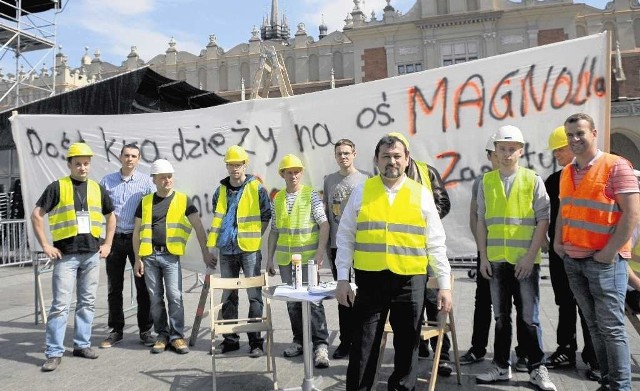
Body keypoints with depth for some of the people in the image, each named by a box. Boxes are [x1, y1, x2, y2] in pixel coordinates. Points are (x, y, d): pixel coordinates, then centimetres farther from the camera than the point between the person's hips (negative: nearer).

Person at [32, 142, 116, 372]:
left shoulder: (97, 189, 9)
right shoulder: (57, 187, -2)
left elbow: (111, 217, 19)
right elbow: (37, 215, -2)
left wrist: (107, 244, 11)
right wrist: (45, 246, -6)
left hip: (92, 254, 4)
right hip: (66, 255, -4)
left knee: (87, 302, 10)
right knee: (60, 304, -3)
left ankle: (82, 344, 23)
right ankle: (54, 352, 6)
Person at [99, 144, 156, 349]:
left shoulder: (146, 181, 0)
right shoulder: (107, 181, 6)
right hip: (115, 238, 2)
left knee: (143, 287, 2)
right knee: (114, 287, 9)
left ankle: (145, 330, 13)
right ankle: (116, 330, 21)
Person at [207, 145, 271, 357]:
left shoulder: (256, 188, -4)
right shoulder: (221, 190, 9)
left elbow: (266, 216, 1)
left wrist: (255, 236, -3)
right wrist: (217, 240, 15)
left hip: (250, 250, -5)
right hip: (226, 250, 5)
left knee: (254, 296, -1)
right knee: (228, 296, 12)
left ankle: (256, 341, 7)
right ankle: (230, 339, 24)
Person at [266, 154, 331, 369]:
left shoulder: (311, 194, -3)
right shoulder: (278, 198, 9)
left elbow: (324, 225, -8)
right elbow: (274, 230, 13)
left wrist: (320, 252, -16)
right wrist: (270, 257, 10)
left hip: (307, 256, -4)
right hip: (285, 258, 4)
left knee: (312, 299, -6)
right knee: (292, 300, 10)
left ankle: (320, 344, 1)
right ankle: (299, 340, 23)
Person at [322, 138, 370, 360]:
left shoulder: (366, 179, 1)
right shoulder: (329, 180, 9)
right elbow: (326, 214, 11)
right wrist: (325, 243, 9)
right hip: (338, 244, 3)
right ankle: (345, 341, 20)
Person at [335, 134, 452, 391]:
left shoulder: (421, 194, 4)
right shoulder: (361, 192, 3)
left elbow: (436, 244, 4)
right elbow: (345, 239, 4)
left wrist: (444, 284, 0)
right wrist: (342, 279, -2)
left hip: (410, 282, 1)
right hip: (370, 280, 0)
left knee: (407, 345, 12)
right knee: (364, 344, 6)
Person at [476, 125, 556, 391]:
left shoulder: (533, 180, 0)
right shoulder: (486, 181, 7)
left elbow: (543, 220, -4)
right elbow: (481, 222, 8)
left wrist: (530, 256, -11)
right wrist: (483, 257, 3)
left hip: (526, 260, -2)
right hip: (496, 260, 2)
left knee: (530, 317, 4)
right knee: (501, 316, 11)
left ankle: (537, 369, 18)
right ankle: (502, 367, 22)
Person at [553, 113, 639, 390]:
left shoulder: (616, 166, -8)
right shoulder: (567, 172, 12)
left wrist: (610, 251, -15)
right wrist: (558, 242, 7)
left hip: (604, 261, -6)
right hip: (572, 261, 6)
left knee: (611, 327, -2)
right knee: (594, 325, 13)